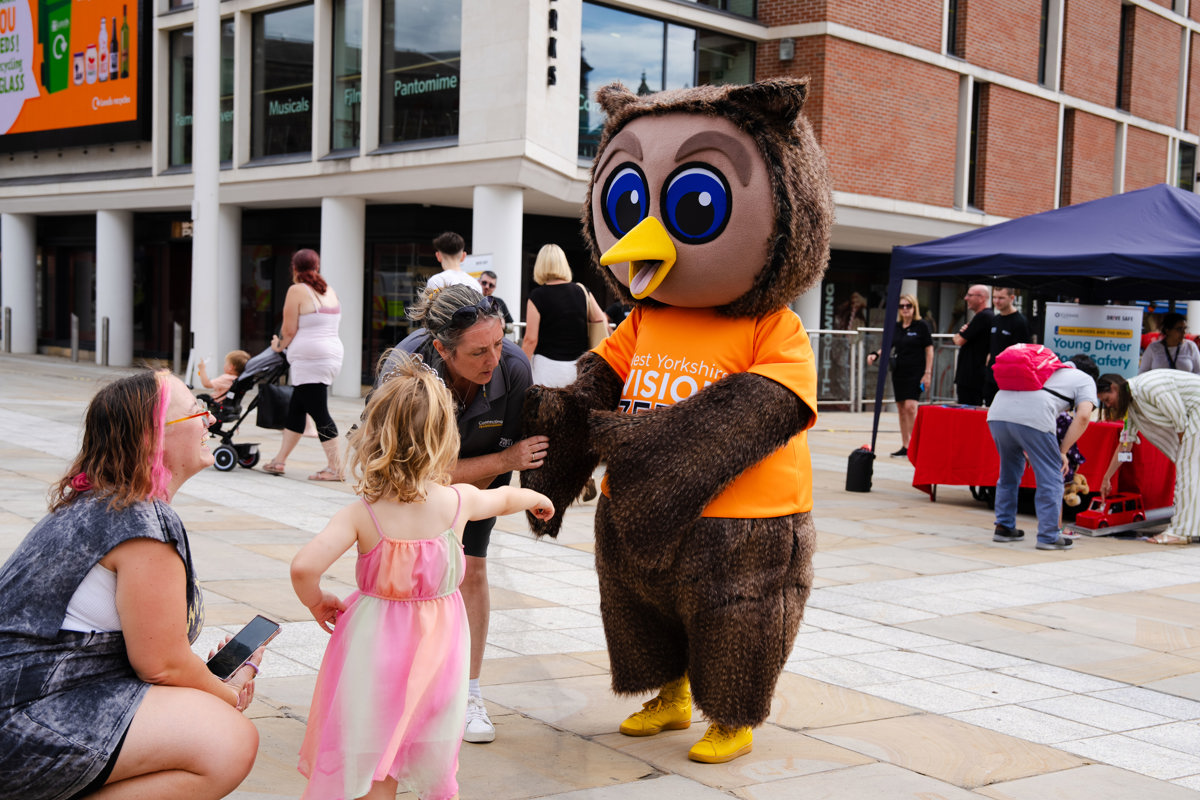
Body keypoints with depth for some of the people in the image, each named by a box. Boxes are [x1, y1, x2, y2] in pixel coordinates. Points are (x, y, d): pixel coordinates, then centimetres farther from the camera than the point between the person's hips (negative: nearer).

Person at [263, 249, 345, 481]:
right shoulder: (329, 291, 13)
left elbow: (289, 330, -9)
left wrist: (279, 346, 12)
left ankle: (335, 468, -4)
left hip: (310, 362, -8)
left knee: (319, 412, -5)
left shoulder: (297, 290, -8)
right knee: (296, 409, 15)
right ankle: (279, 460, 22)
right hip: (333, 356, 8)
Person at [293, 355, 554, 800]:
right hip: (437, 644, 2)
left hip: (376, 643, -2)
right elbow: (504, 498, 13)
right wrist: (536, 498, 35)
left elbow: (304, 567, -26)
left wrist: (317, 603, -4)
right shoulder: (458, 501, -9)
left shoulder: (361, 515, -17)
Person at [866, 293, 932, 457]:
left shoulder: (921, 326, -4)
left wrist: (927, 373, -9)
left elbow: (929, 350, -4)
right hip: (898, 372, 6)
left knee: (910, 406, -17)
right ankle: (905, 446, 15)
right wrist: (875, 355, -1)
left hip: (916, 373, -6)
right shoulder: (895, 327, 9)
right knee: (901, 408, 8)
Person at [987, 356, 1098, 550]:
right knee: (1051, 478, 7)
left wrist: (1026, 450, 32)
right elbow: (1083, 416, 4)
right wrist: (1062, 451, 8)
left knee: (1009, 474, 24)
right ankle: (1049, 536, 8)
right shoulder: (1086, 380, 23)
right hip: (1033, 418, -6)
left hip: (997, 413, 6)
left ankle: (1004, 527, 29)